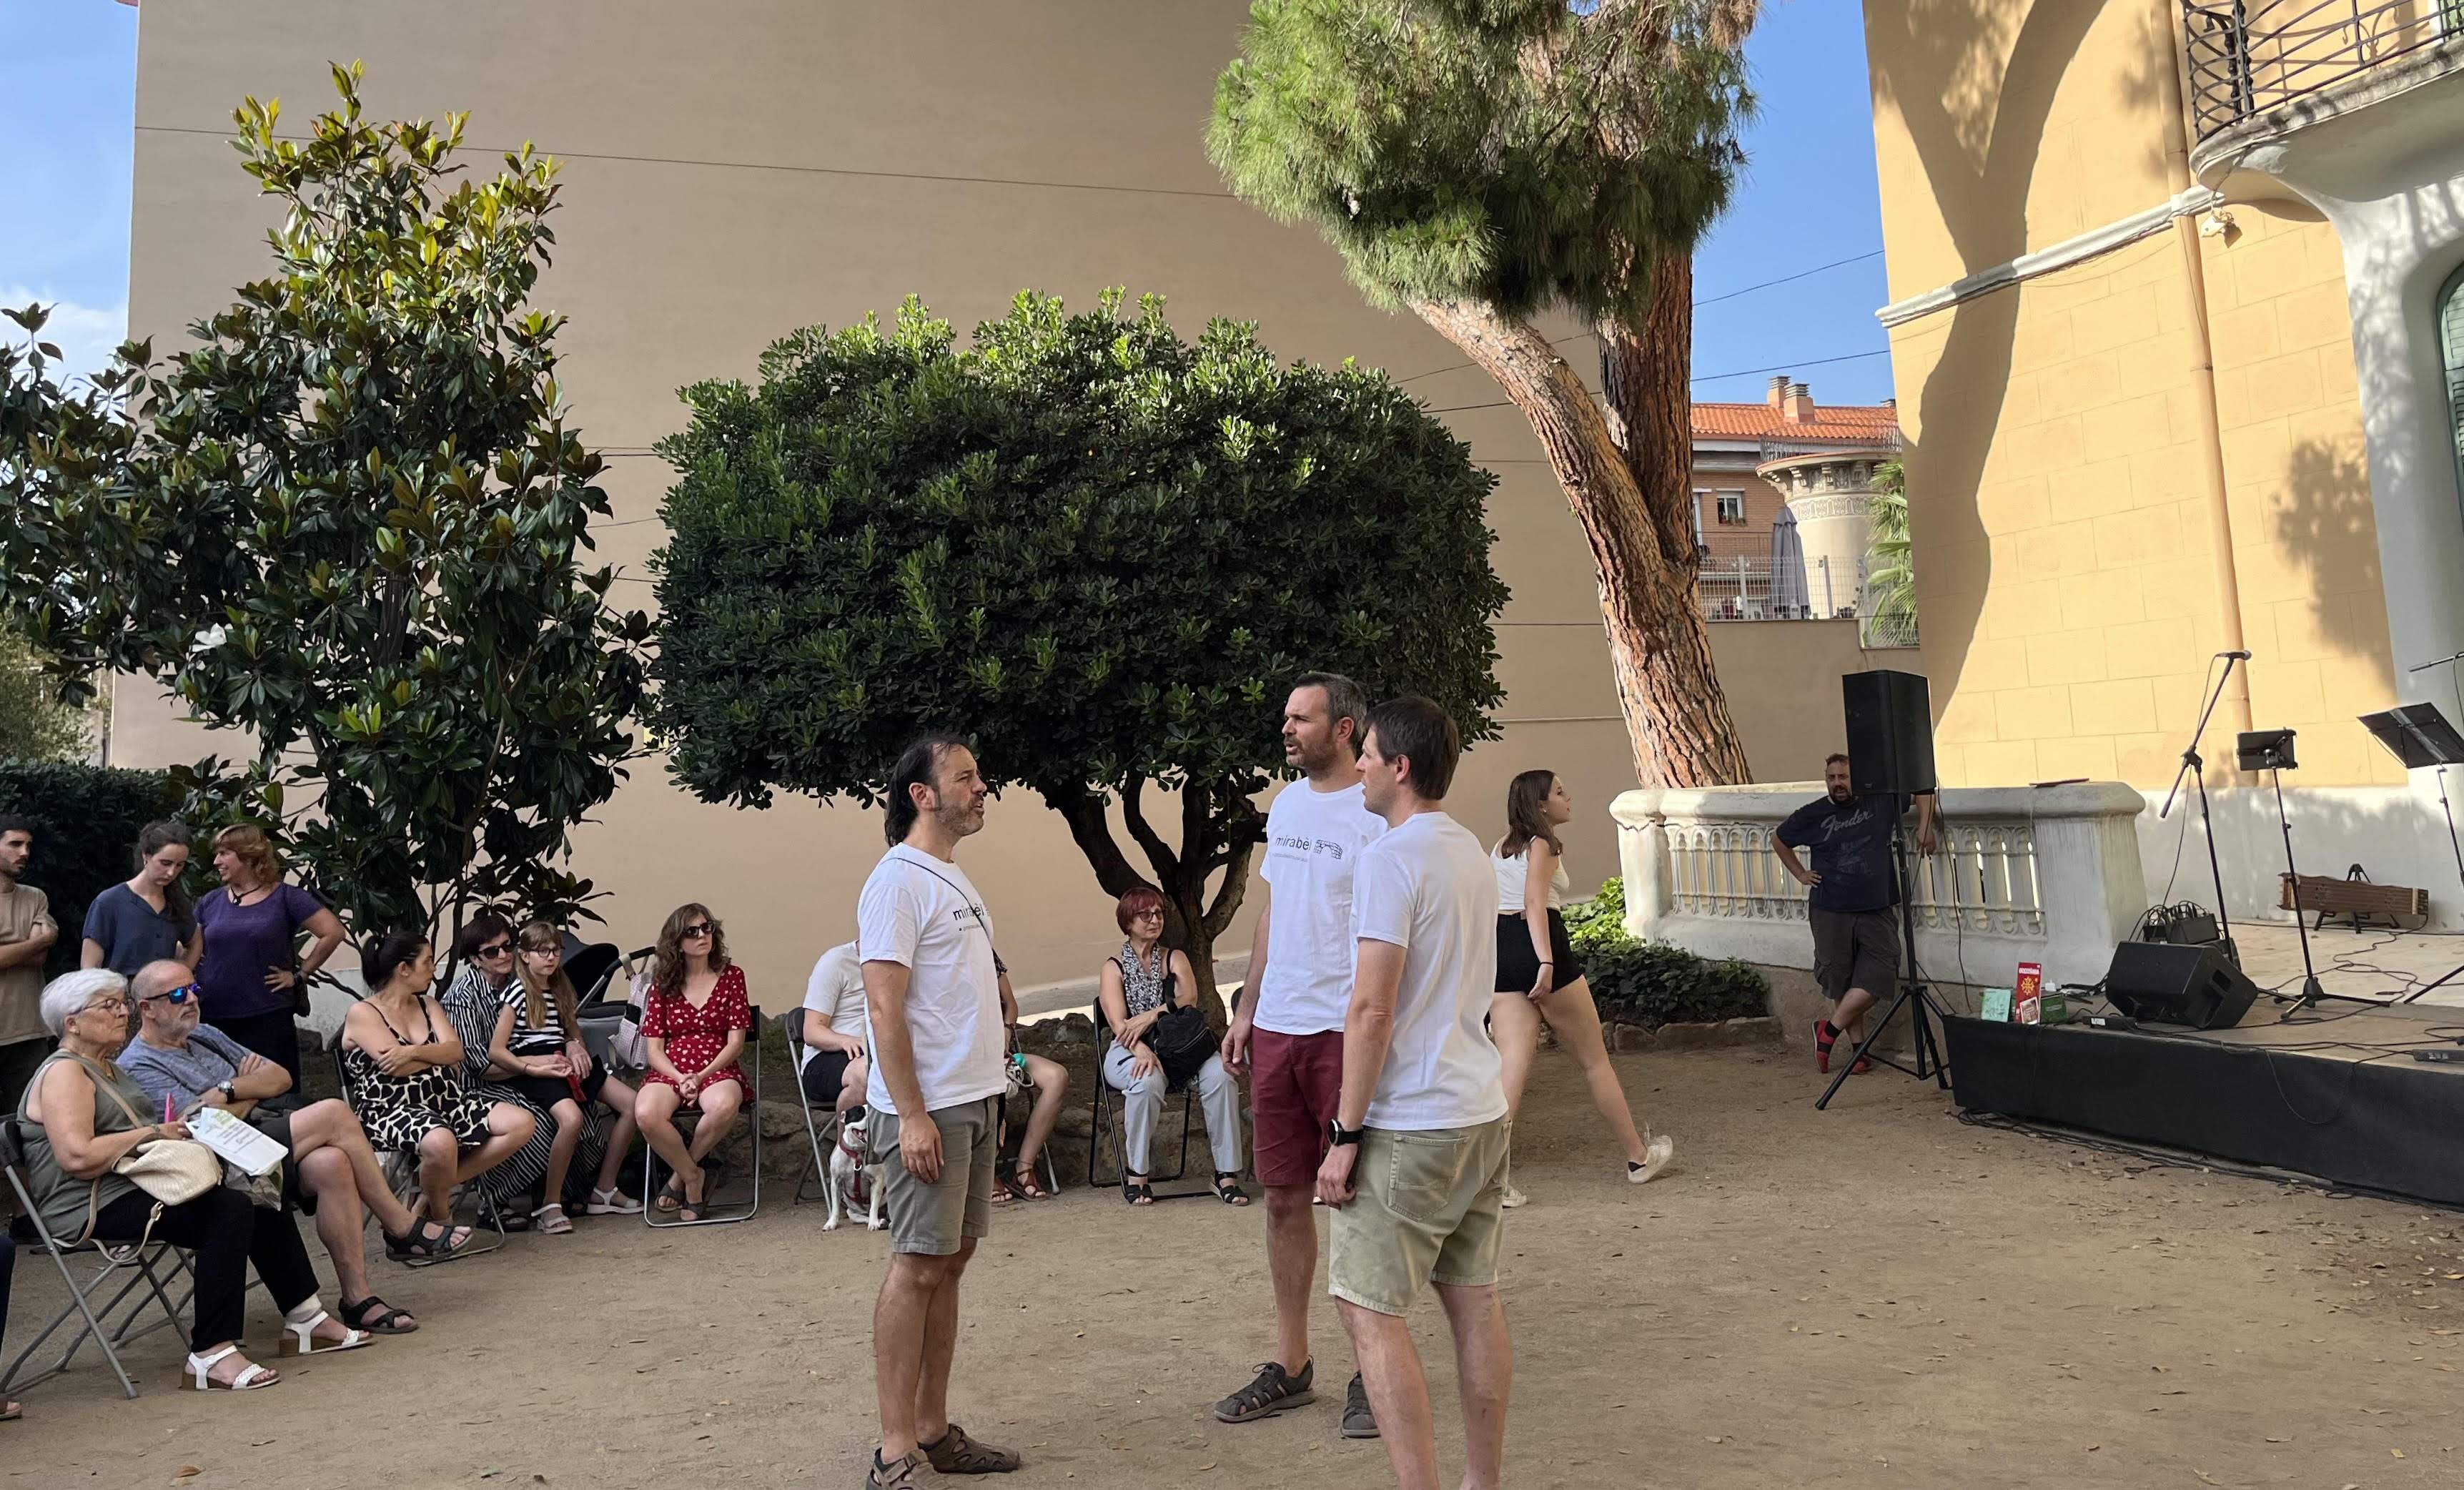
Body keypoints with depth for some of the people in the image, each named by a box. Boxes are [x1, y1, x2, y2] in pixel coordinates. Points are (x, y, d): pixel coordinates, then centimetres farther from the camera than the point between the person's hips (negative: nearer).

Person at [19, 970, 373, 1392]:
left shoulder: (107, 1068, 22)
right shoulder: (63, 1074, -10)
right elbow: (77, 1157, -24)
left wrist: (177, 1132, 7)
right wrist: (153, 1133, -15)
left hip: (134, 1188, 10)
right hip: (94, 1212, -10)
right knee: (230, 1212, -28)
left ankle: (304, 1320, 3)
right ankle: (211, 1356, -28)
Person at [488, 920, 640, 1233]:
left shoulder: (561, 989, 20)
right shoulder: (517, 992, -3)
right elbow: (496, 1052, -9)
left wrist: (575, 1046, 4)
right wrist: (534, 1068, -19)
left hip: (566, 1063, 8)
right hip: (536, 1071, -8)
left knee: (632, 1104, -7)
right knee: (572, 1118, -35)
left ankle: (605, 1187, 3)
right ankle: (550, 1205, -22)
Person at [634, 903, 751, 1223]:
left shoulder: (731, 976, 9)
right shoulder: (662, 984, 11)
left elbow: (736, 1042, 2)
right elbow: (654, 1049, 5)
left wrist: (701, 1076, -13)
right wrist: (681, 1079, -14)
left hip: (718, 1068, -1)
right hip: (669, 1070, 1)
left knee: (724, 1107, -38)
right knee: (646, 1114, -34)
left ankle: (681, 1176, -10)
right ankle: (694, 1177, -10)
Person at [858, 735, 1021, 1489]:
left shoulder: (954, 878, 16)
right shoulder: (898, 881, -13)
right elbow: (885, 1009, -18)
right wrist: (912, 1115, -21)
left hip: (973, 1100, 9)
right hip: (926, 1108, -9)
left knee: (950, 1259, 12)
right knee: (918, 1266, -4)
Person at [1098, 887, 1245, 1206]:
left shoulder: (1175, 958, 17)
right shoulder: (1114, 967, 8)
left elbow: (1189, 998, -3)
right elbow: (1118, 1024, -7)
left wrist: (1150, 1016, -20)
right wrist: (1142, 1050, -27)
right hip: (1130, 1051, -2)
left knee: (1221, 1075, -28)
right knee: (1147, 1081, -37)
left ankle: (1227, 1173, -25)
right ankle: (1135, 1173, -21)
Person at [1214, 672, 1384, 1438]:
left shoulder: (1378, 815, -11)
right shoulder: (1286, 803, 12)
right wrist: (1246, 1010, 17)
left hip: (1347, 1033, -7)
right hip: (1276, 1029, 7)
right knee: (1284, 1197, 13)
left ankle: (1371, 1374, 17)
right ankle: (1289, 1365, 26)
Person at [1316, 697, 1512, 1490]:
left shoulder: (1390, 858, -16)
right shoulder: (1472, 851, 12)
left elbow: (1371, 1010, -20)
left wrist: (1345, 1135, -14)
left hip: (1411, 1127, -9)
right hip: (1483, 1111, 9)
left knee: (1368, 1308, -1)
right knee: (1475, 1300, 14)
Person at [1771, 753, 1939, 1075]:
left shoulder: (1880, 801, 2)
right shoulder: (1813, 815, 3)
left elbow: (1922, 788, 13)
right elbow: (1778, 839, 19)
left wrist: (1925, 826, 2)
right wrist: (1799, 873, 12)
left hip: (1877, 910, 1)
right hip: (1831, 912, 0)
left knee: (1878, 974, -10)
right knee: (1840, 981, 2)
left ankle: (1830, 1030, 3)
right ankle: (1858, 1047, 13)